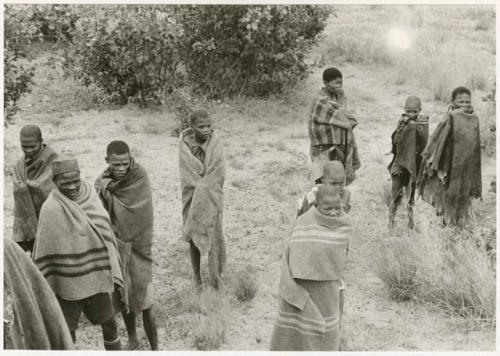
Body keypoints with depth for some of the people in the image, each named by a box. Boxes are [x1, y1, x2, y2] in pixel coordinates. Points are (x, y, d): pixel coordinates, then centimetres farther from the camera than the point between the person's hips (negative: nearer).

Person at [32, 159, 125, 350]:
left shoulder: (90, 195, -4)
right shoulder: (51, 208, -18)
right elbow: (44, 251, -13)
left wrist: (113, 272, 11)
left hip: (98, 275, 4)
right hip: (68, 282, -4)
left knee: (109, 322, 18)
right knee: (67, 329, 9)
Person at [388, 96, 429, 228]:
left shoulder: (423, 122, -1)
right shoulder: (402, 121, 0)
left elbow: (424, 143, -10)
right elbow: (395, 140, -9)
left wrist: (417, 128, -21)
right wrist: (402, 126, -20)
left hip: (415, 162, 0)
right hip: (400, 160, 0)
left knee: (413, 192, 6)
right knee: (396, 191, -1)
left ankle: (411, 220, 16)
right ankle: (391, 220, 7)